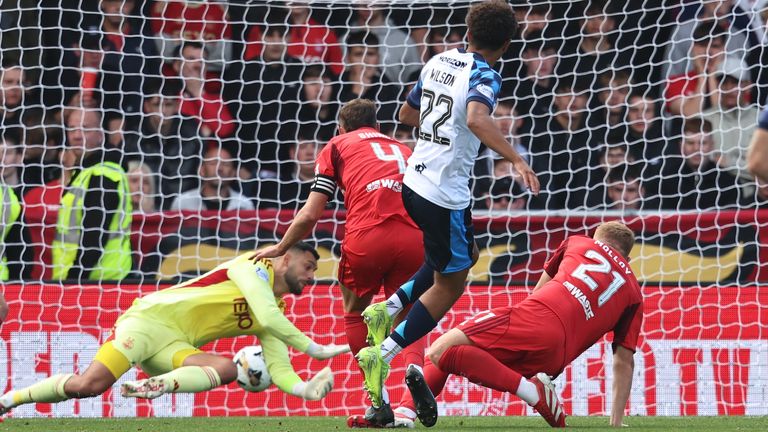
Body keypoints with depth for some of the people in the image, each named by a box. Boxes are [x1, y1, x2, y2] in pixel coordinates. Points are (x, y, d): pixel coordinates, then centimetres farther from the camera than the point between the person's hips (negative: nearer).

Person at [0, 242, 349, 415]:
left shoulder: (277, 314, 16)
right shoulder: (255, 266, -5)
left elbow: (278, 368, 5)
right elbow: (268, 317, -21)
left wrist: (305, 389, -15)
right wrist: (315, 349, -17)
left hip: (176, 346, 7)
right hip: (151, 318, -7)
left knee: (227, 369, -24)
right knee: (91, 384, -24)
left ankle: (156, 386, -35)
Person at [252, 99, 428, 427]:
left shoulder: (338, 145, 22)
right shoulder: (402, 149, 32)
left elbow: (310, 215, 16)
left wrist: (280, 249, 30)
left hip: (365, 237, -2)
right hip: (412, 237, 2)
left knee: (355, 311, 21)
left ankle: (382, 403, 10)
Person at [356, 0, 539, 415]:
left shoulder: (438, 63, 9)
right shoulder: (484, 76, -14)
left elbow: (406, 113, 22)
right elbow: (476, 119, -34)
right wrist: (516, 159, -38)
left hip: (414, 182, 8)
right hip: (445, 195, -8)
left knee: (464, 256, 28)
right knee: (450, 284, 7)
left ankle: (390, 308, 17)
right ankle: (383, 355, -2)